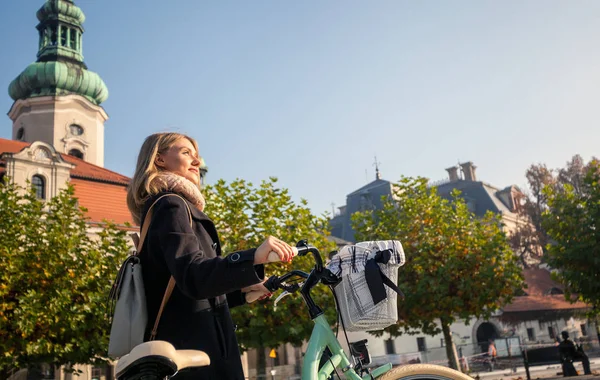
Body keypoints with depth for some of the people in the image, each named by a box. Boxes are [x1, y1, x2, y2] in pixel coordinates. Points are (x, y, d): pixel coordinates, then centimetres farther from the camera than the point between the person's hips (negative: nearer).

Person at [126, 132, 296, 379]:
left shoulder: (165, 207, 20)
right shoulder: (171, 205, -11)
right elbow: (193, 277, -28)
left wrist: (242, 290, 17)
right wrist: (254, 258, -40)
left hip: (189, 347, 11)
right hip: (196, 350, -11)